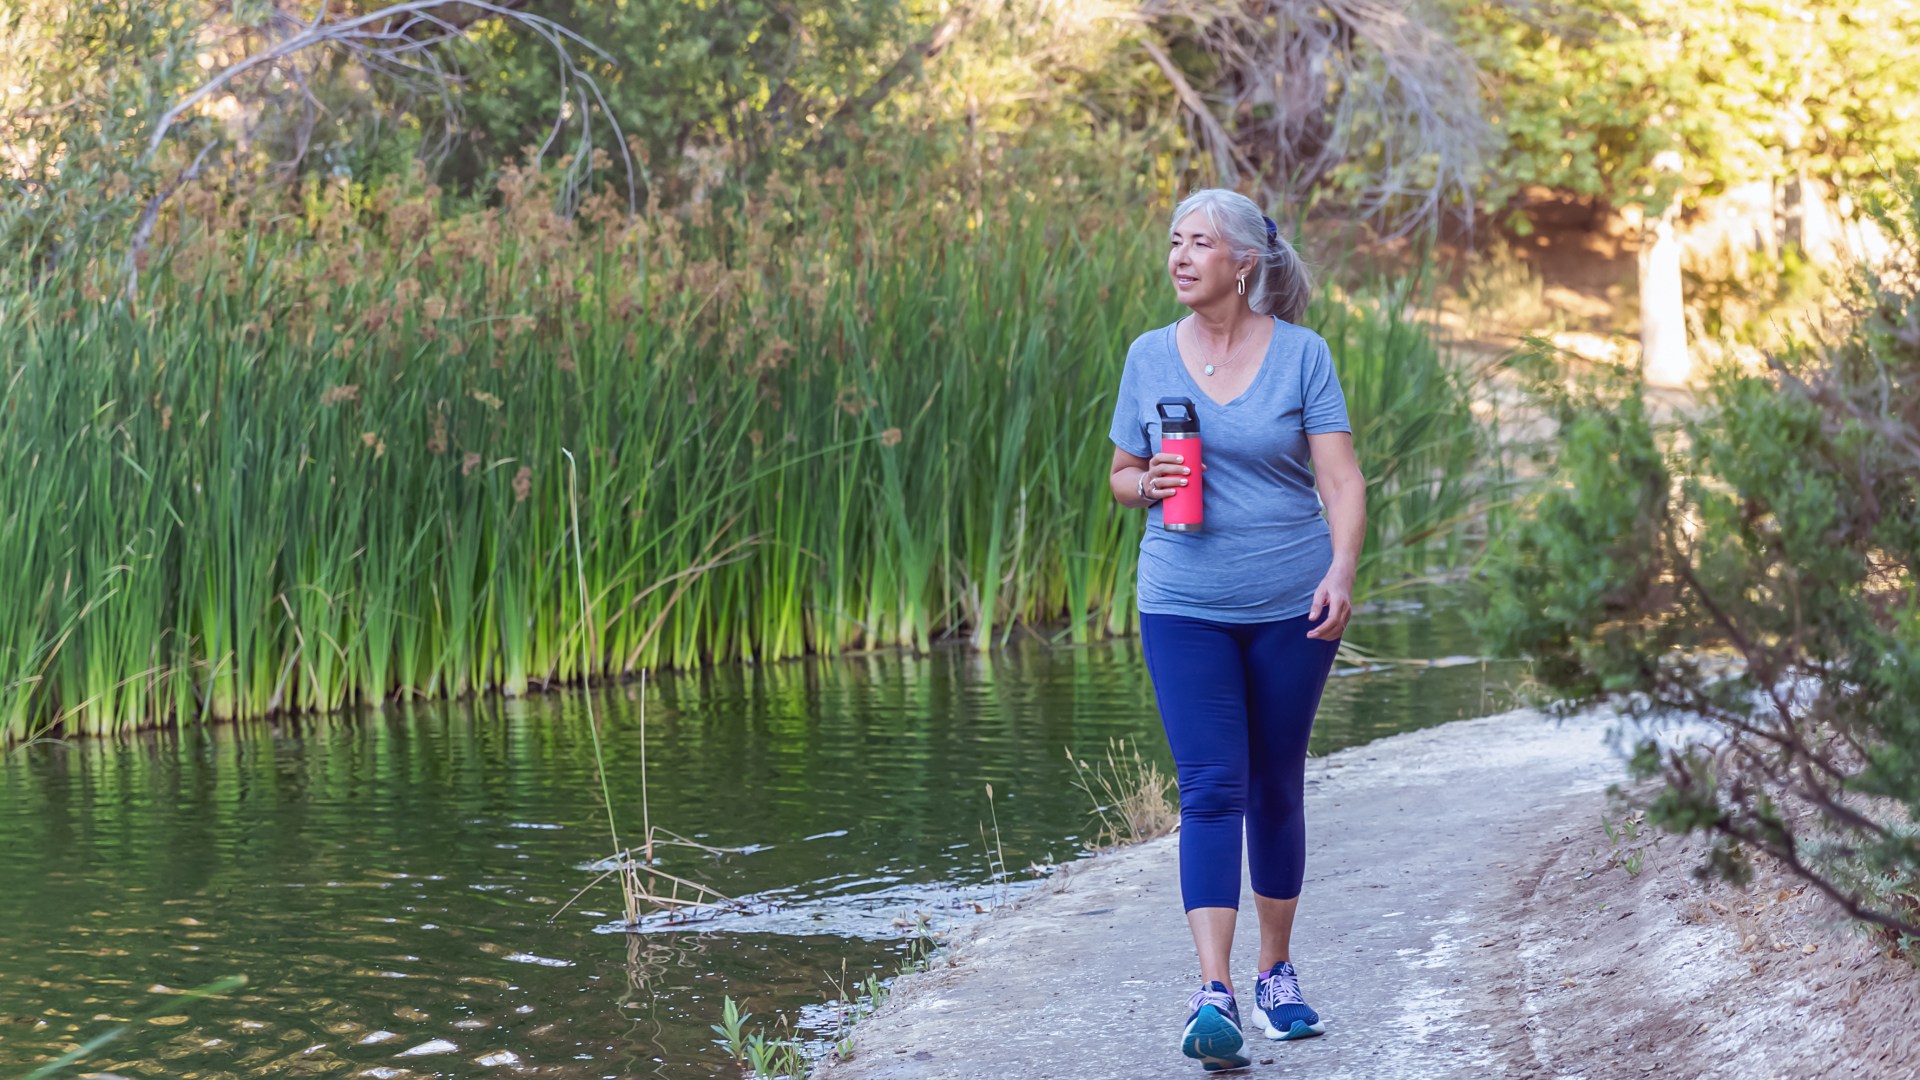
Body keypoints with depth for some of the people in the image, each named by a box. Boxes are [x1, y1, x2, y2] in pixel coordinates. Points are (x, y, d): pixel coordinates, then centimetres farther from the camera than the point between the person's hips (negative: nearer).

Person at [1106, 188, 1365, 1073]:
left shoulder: (1301, 354, -1)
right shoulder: (1150, 356, 4)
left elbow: (1342, 480, -6)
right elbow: (1120, 476, 13)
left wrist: (1340, 573, -21)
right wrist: (1148, 484, -10)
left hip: (1292, 604, 0)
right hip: (1184, 606, 0)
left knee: (1276, 788, 10)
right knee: (1211, 791, -11)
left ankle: (1276, 974, 26)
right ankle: (1212, 995, -18)